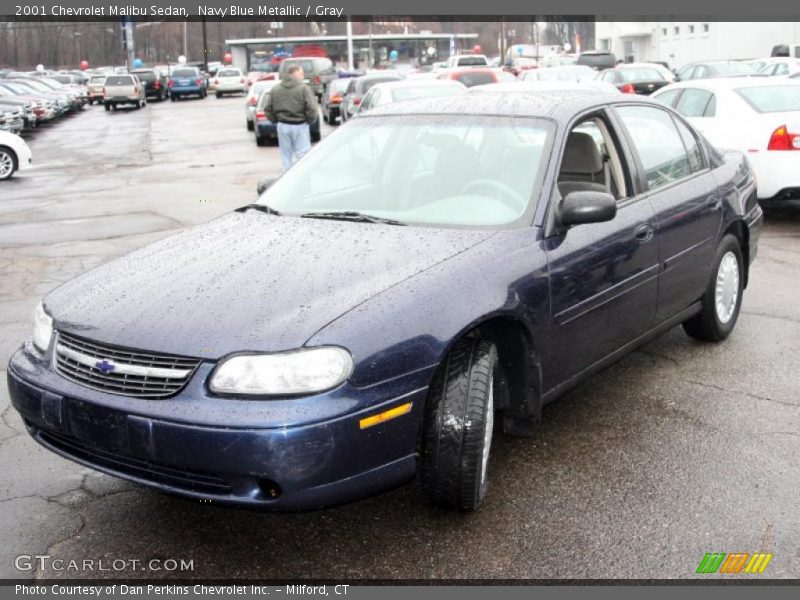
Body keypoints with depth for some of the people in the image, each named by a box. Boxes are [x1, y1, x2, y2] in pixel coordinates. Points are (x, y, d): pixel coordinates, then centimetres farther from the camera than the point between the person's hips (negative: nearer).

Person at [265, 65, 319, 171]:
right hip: (299, 126, -4)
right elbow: (311, 110, -15)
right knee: (303, 155, -1)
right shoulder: (304, 89, -9)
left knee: (286, 156, 11)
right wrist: (310, 121, 3)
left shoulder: (275, 90, 6)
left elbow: (268, 110, 6)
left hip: (282, 126, 4)